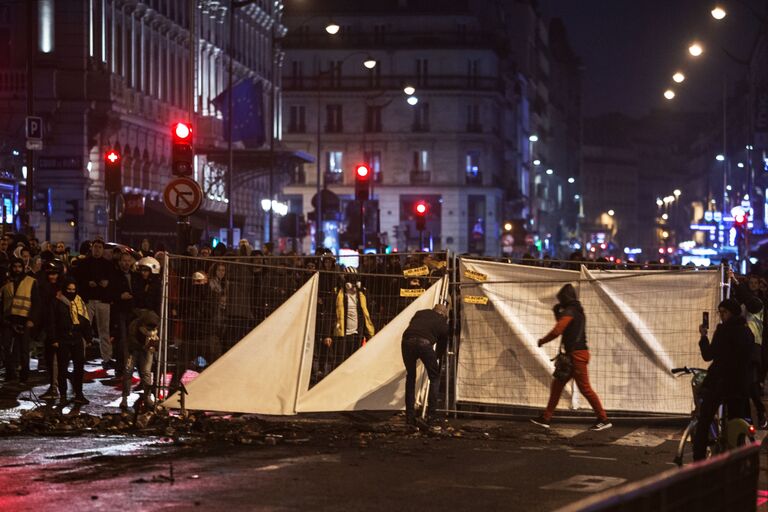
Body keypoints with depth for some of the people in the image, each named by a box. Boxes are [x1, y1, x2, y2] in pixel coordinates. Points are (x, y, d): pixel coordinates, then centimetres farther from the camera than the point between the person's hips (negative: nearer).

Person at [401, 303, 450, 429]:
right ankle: (431, 416, 10)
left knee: (410, 377, 21)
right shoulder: (443, 324, 24)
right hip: (424, 343, -3)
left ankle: (409, 417, 18)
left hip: (407, 342, 3)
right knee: (435, 378, 17)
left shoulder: (420, 313, 30)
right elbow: (442, 347, 29)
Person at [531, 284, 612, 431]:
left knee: (585, 388, -8)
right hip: (575, 354, 10)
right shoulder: (578, 311, 18)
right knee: (557, 384, 11)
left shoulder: (569, 311, -12)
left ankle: (603, 420, -6)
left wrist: (542, 341, -5)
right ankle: (545, 418, 13)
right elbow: (564, 328, 30)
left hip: (576, 354, -10)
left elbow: (557, 331, -20)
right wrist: (557, 313, 17)